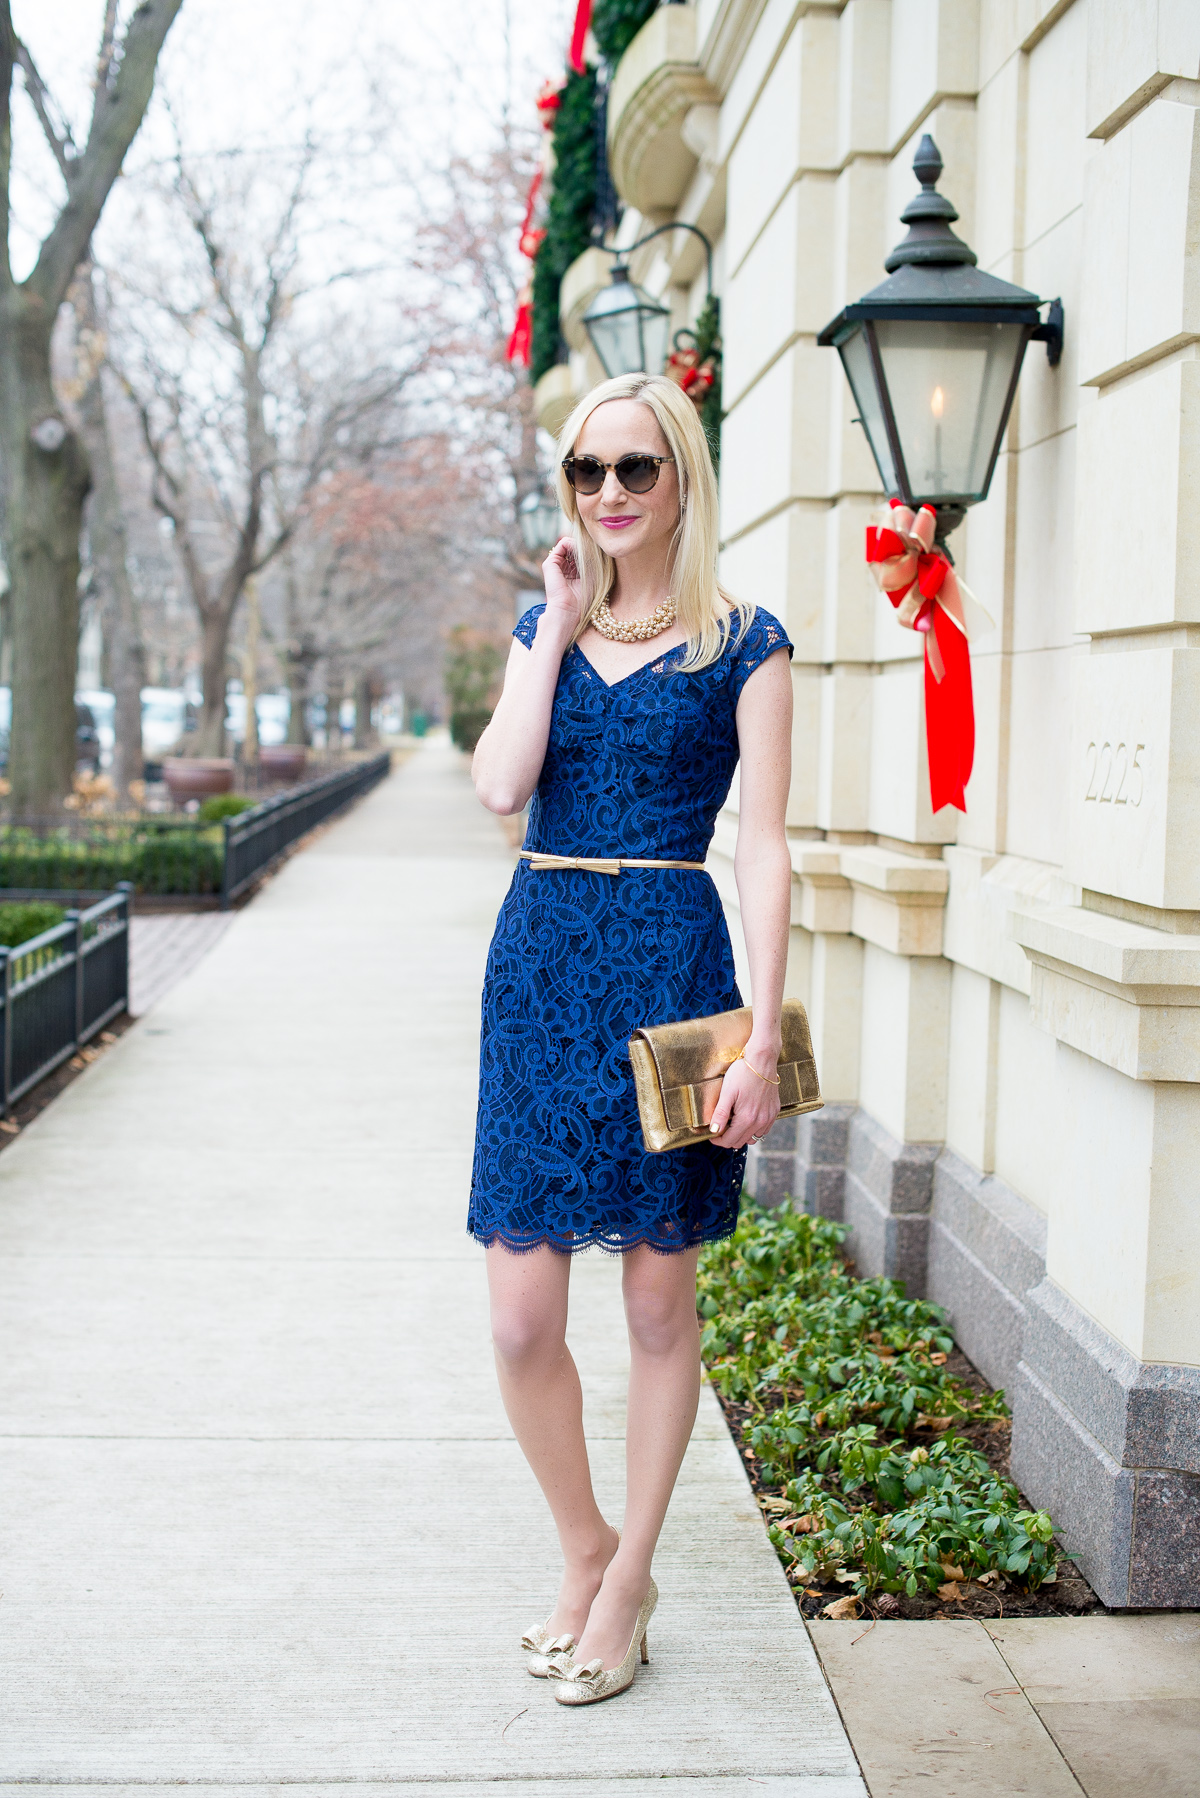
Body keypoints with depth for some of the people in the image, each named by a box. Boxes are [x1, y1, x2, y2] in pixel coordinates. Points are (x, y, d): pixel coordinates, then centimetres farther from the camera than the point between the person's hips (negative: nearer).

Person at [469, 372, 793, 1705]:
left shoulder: (742, 644, 0)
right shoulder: (544, 627, 12)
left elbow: (762, 849, -5)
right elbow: (500, 785, -4)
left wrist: (762, 1036, -11)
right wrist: (559, 626, -3)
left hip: (672, 962, -3)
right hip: (540, 960, 4)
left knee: (659, 1301, 7)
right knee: (520, 1316, 2)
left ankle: (625, 1584, 23)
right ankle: (586, 1552, 26)